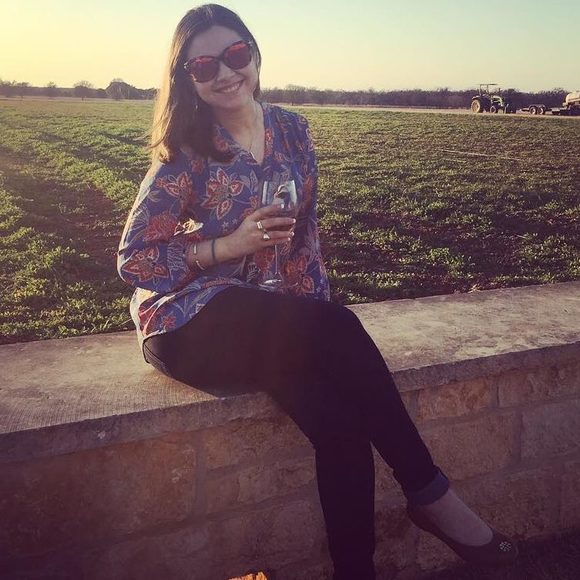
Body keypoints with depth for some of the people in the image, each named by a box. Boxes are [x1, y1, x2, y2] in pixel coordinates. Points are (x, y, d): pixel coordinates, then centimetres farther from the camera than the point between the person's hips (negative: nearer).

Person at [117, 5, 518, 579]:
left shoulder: (291, 129, 5)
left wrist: (314, 308, 0)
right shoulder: (186, 152, -8)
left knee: (338, 414, -27)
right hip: (186, 325, -4)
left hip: (260, 320, 5)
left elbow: (303, 229, 11)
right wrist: (228, 245, -17)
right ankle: (429, 491, -13)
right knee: (336, 327, -29)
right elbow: (133, 259, -7)